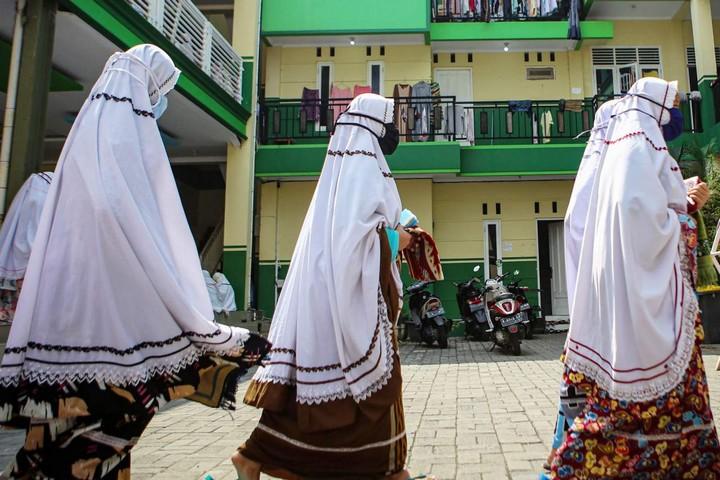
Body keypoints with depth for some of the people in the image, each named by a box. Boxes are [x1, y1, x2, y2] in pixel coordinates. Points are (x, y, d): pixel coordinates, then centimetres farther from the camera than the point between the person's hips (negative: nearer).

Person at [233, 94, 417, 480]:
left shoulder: (346, 164, 18)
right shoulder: (362, 166, -11)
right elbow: (354, 231, -23)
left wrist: (391, 230, 16)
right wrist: (392, 241, -9)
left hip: (332, 283, 9)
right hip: (352, 289, -9)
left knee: (318, 370, 11)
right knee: (371, 373, 3)